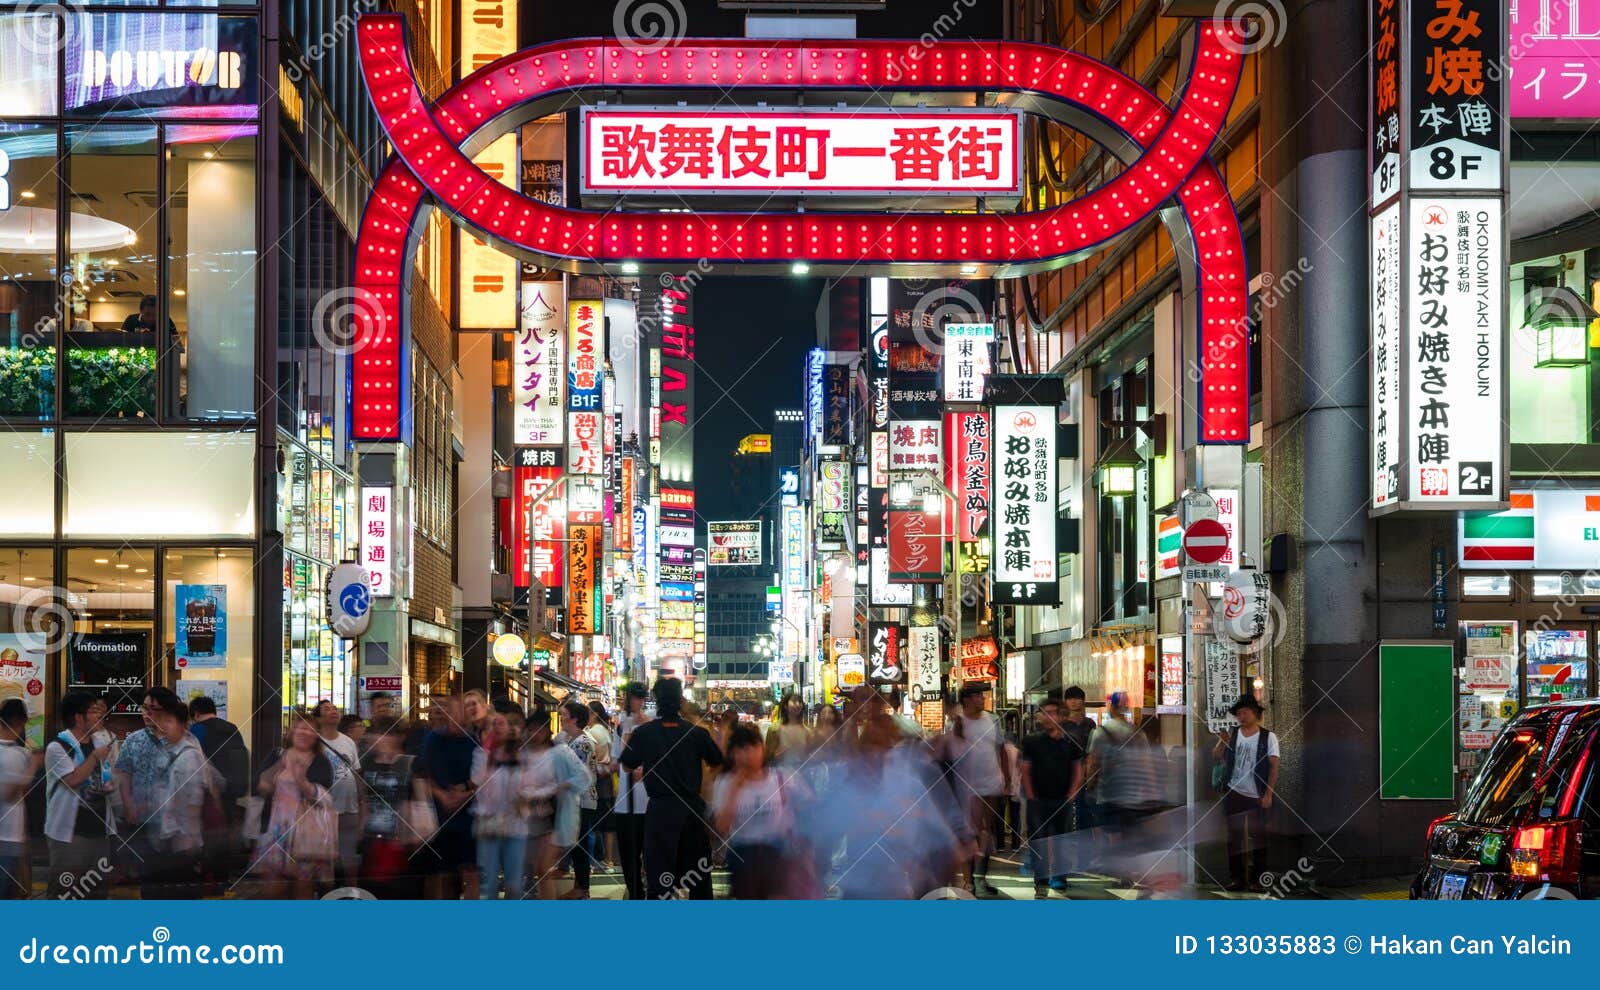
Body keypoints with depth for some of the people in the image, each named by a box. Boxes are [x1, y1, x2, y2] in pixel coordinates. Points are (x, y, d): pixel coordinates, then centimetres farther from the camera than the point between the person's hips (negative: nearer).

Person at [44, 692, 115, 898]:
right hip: (69, 833, -8)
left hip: (99, 830, 8)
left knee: (99, 887, 13)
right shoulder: (57, 748, -10)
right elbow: (73, 779, -22)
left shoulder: (96, 745, 14)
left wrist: (109, 786, 2)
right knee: (65, 892, -5)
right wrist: (95, 756, -13)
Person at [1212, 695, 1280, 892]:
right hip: (1234, 794, 3)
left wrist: (1268, 794, -11)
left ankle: (1257, 880, 8)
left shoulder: (1267, 737, -3)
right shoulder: (1232, 734, 5)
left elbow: (1273, 767, -4)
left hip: (1258, 796, -3)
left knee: (1258, 837, 1)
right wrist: (1222, 742, -17)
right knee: (1235, 836, 5)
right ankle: (1236, 878, 10)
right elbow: (1216, 756, 2)